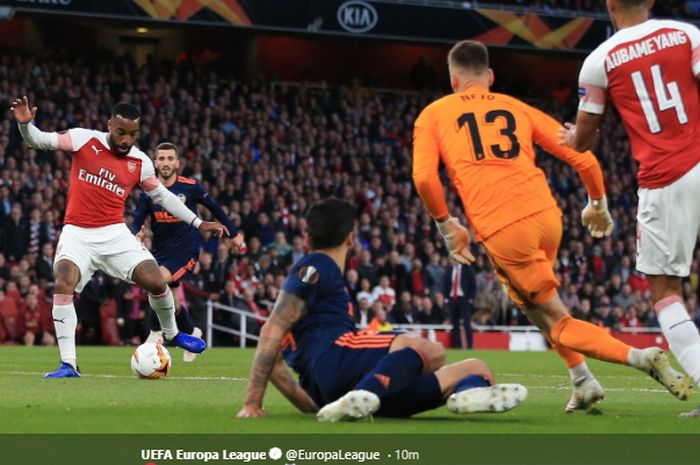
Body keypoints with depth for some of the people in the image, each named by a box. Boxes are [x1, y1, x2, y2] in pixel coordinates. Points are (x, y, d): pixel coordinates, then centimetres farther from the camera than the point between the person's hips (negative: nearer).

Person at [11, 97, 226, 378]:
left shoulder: (140, 162, 3)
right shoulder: (84, 139, -4)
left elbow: (162, 196, 16)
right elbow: (39, 140, -8)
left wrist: (198, 223, 14)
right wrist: (25, 124, -31)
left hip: (114, 234, 2)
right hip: (77, 233, -2)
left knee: (156, 282, -9)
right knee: (63, 286, -23)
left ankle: (171, 333, 23)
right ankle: (68, 364, -19)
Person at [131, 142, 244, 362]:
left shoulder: (190, 187, -9)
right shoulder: (148, 192, -3)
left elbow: (214, 207, 5)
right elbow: (137, 222, -1)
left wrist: (234, 233, 14)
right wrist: (137, 235, -25)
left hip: (185, 250, -4)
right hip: (161, 250, 4)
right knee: (173, 304, 10)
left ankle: (155, 334, -12)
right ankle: (192, 333, 38)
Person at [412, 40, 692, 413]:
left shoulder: (432, 115, 14)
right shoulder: (518, 108, 19)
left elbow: (423, 176, -4)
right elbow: (583, 158, 12)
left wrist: (446, 225, 9)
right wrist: (598, 206, 28)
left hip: (500, 230, -4)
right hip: (546, 215, 4)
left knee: (557, 323, 5)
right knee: (532, 300, 32)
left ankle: (641, 357, -16)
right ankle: (582, 382, 22)